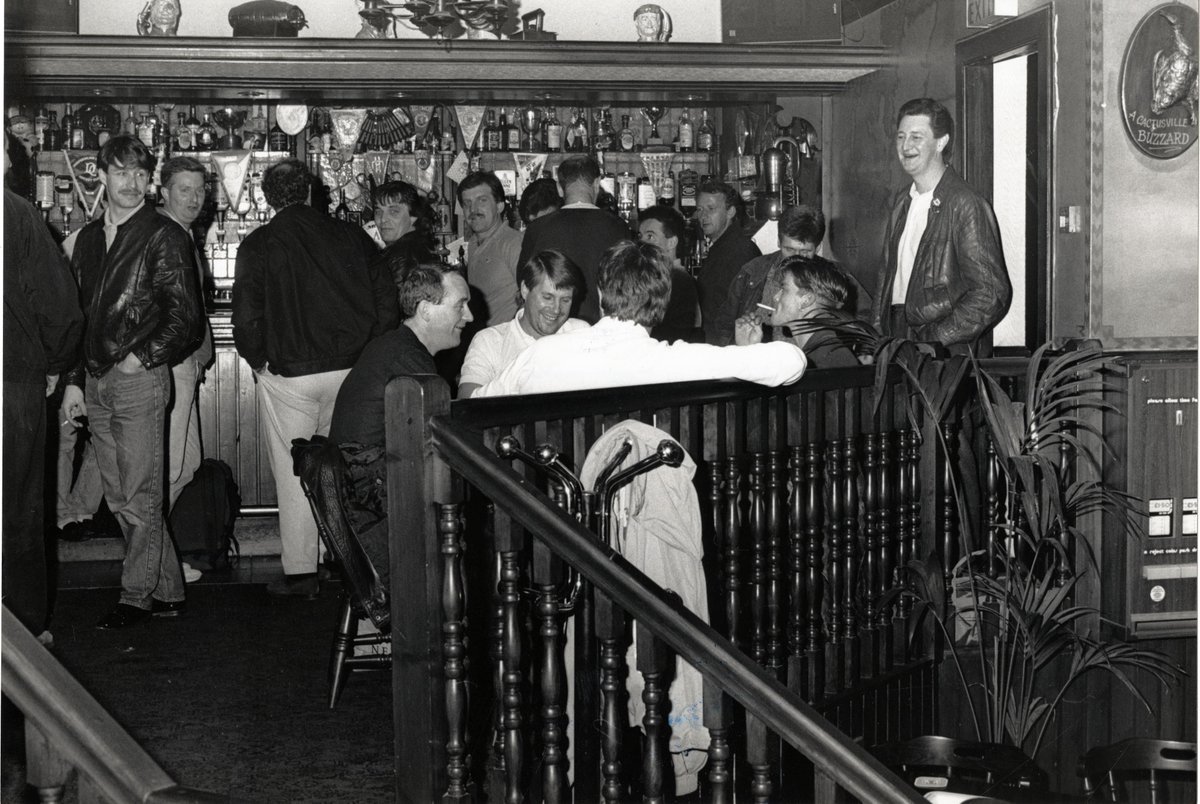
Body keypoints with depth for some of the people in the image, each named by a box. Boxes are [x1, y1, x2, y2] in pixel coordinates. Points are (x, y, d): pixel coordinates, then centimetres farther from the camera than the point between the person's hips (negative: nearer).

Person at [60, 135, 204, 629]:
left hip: (141, 380, -7)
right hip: (96, 383, 7)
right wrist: (75, 381, 13)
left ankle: (138, 596, 9)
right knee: (120, 499, 9)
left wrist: (139, 359, -12)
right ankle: (168, 590, 18)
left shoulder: (164, 236, -4)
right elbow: (75, 313, 18)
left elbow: (185, 316, -8)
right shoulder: (89, 238, 15)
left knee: (140, 497, -2)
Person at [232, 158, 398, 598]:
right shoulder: (350, 236, 2)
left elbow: (246, 315, -11)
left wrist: (257, 360, 5)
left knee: (293, 474, 5)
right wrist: (365, 353, 11)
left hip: (288, 375, -3)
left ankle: (301, 572, 8)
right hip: (350, 371, 3)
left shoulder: (259, 244, -5)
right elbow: (386, 301, 2)